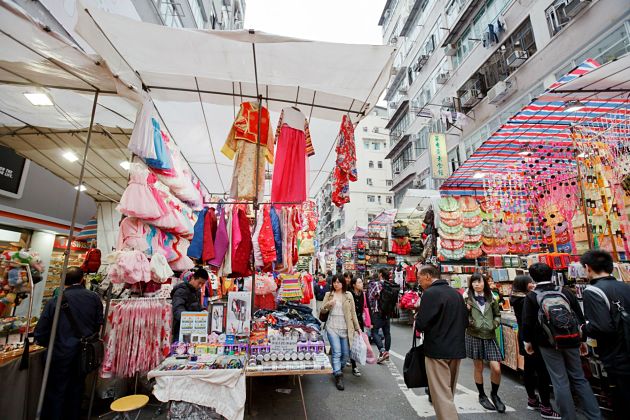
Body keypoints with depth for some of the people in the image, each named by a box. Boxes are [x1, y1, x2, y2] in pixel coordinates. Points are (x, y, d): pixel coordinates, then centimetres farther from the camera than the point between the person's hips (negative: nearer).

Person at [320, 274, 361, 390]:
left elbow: (353, 312, 7)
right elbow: (322, 311, 3)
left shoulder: (348, 295, 4)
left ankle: (338, 369, 36)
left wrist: (357, 327, 7)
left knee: (346, 354, 9)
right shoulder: (328, 295, 4)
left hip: (345, 328, 1)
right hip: (332, 327, -1)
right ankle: (338, 376, 4)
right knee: (337, 352, -8)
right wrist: (328, 304, -17)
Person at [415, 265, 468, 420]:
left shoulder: (430, 293, -17)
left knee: (442, 394, 1)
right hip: (457, 349, 8)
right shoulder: (456, 293, 8)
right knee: (449, 392, 22)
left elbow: (421, 325, -21)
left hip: (438, 350, -8)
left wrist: (418, 317, -1)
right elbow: (465, 321, 15)